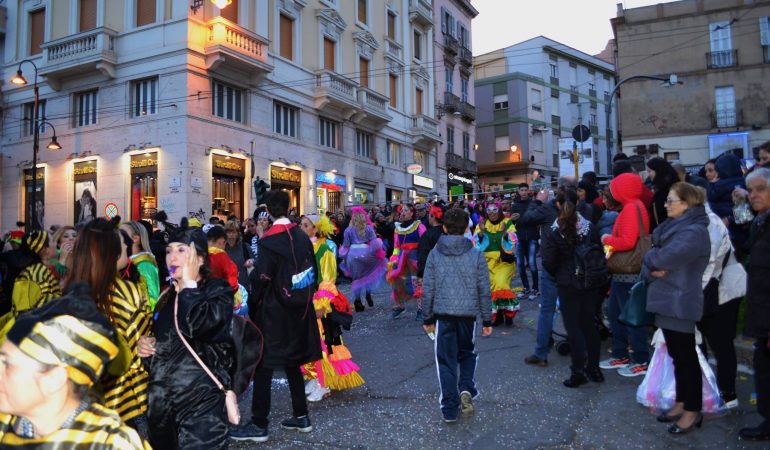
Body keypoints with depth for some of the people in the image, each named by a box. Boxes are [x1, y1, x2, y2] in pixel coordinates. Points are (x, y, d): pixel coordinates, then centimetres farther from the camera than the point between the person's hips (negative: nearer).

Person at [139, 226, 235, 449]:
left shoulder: (218, 290, -7)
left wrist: (189, 284, -15)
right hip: (162, 399, 7)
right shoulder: (168, 295, 14)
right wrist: (145, 344, 7)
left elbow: (197, 326, -27)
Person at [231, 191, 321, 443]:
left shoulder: (268, 242, -17)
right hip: (298, 310, 7)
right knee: (292, 363, 17)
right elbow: (312, 271, 8)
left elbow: (262, 278, -19)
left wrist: (252, 271, 2)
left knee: (263, 366, 2)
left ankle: (259, 425, 8)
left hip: (273, 313, -7)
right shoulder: (302, 236, 3)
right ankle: (301, 416, 24)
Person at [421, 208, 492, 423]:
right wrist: (487, 320, 9)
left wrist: (428, 318, 11)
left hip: (443, 314, 0)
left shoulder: (434, 255, -2)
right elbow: (484, 291, 0)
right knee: (467, 354, 23)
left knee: (446, 361, 8)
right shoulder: (476, 255, -3)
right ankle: (466, 389, 2)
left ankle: (449, 409, 11)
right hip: (468, 313, 1)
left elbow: (428, 290, 0)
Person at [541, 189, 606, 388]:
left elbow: (548, 262, -13)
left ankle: (578, 371, 5)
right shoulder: (589, 227, -2)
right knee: (589, 323, 14)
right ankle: (593, 368, 22)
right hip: (591, 282, 4)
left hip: (568, 284, -4)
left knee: (573, 327, 5)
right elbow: (599, 252, 1)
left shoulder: (552, 233, -12)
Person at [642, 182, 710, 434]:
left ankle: (693, 411, 13)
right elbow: (649, 264, 11)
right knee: (677, 356, 16)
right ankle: (681, 403, 28)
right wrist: (652, 270, -11)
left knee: (687, 358, 2)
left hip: (681, 304, -9)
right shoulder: (672, 227, 14)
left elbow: (661, 258, -26)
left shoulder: (694, 232, -16)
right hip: (666, 301, 9)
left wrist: (650, 258, -4)